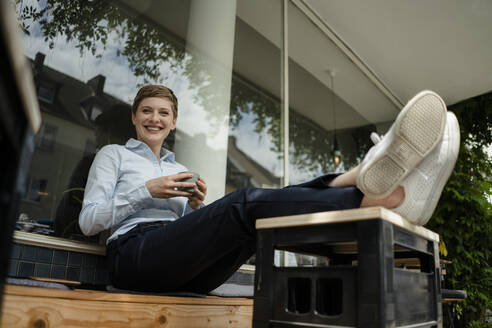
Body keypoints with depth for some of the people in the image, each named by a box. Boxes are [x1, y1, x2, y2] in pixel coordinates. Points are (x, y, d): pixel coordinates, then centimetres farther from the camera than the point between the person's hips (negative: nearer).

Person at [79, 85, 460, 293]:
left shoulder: (179, 170, 28)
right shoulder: (114, 155, 16)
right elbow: (88, 221, 4)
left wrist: (196, 207, 0)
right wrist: (148, 191, -8)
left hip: (187, 270, 5)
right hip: (135, 252, -5)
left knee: (272, 204, -22)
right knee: (247, 203, -32)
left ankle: (371, 179, -48)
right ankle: (378, 198, -47)